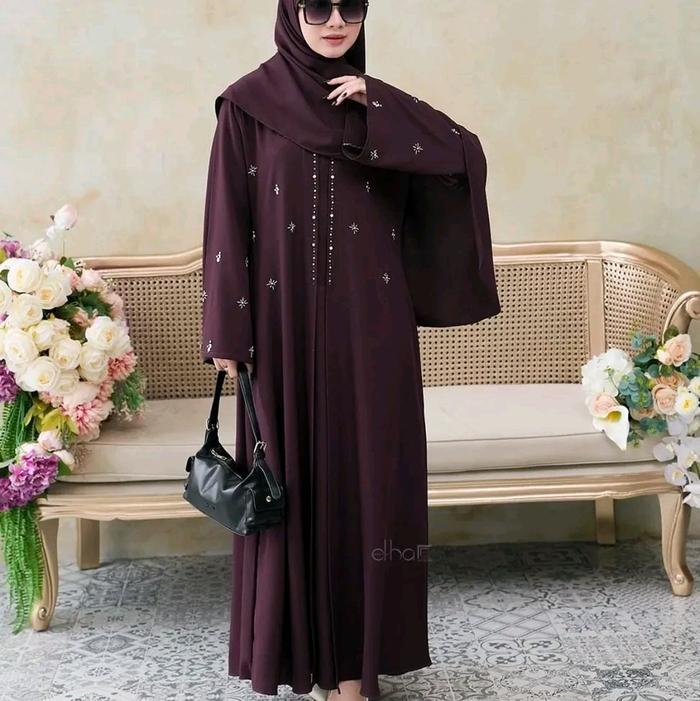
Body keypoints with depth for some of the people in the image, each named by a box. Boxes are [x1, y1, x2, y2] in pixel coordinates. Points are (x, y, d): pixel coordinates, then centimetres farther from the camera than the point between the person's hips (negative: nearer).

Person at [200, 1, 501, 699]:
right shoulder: (248, 103, -1)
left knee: (364, 477, 5)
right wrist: (227, 330, -8)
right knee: (290, 480, 5)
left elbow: (467, 153, -2)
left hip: (369, 326, 2)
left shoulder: (374, 103, 8)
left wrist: (377, 107, -9)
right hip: (285, 323, -2)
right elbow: (227, 220, -4)